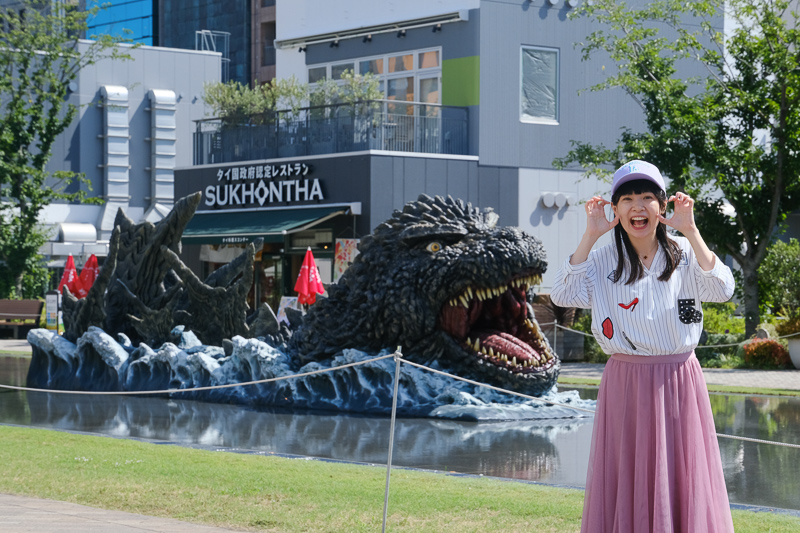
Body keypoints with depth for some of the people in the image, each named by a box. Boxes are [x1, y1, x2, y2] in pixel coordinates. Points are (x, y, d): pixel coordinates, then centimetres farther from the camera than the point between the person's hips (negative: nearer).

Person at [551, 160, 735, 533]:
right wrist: (590, 236, -15)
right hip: (625, 385, 1)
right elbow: (563, 295, -12)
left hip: (678, 382, 0)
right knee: (626, 485, 3)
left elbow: (722, 289, -15)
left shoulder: (684, 254, 2)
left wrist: (690, 231, -19)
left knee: (681, 481, 1)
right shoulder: (603, 260, 3)